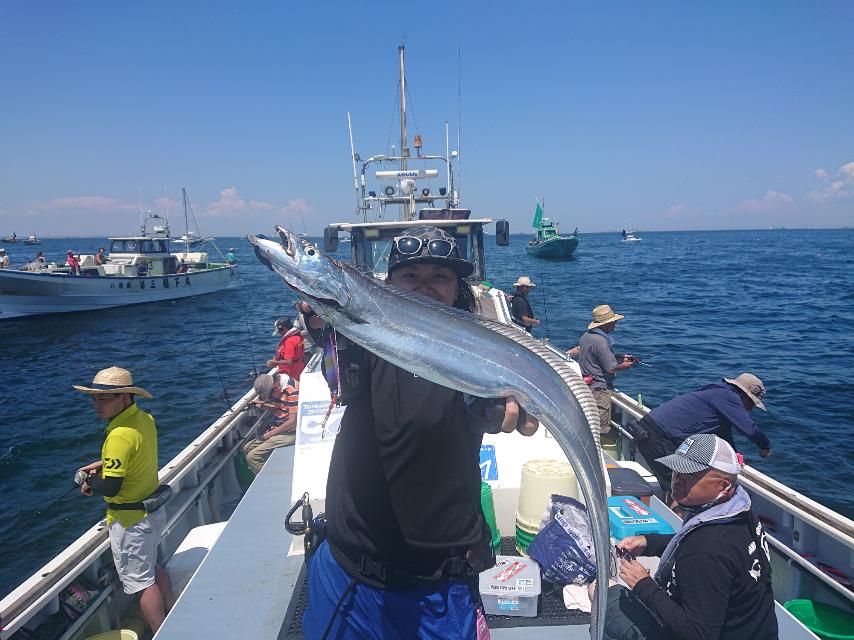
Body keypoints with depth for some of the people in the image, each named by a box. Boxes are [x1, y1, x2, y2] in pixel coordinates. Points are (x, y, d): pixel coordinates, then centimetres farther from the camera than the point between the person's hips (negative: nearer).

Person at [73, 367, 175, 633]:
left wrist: (90, 483, -7)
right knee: (152, 568, 26)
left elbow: (110, 488, -26)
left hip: (130, 521, -9)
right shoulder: (145, 419, -3)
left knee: (140, 581, 8)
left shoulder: (120, 435, -30)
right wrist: (103, 463, 11)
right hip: (154, 509, 9)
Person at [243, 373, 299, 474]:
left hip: (290, 433, -10)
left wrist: (271, 433, -13)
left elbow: (293, 421, -24)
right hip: (279, 429, 10)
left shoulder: (292, 390, -23)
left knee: (252, 457, -14)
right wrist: (262, 404, 3)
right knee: (247, 448, 10)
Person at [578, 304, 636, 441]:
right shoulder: (601, 341, -24)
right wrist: (625, 365, -2)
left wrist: (621, 358, 13)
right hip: (599, 389, -10)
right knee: (602, 429, 0)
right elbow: (611, 368, -21)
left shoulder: (586, 336, 7)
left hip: (587, 385, 10)